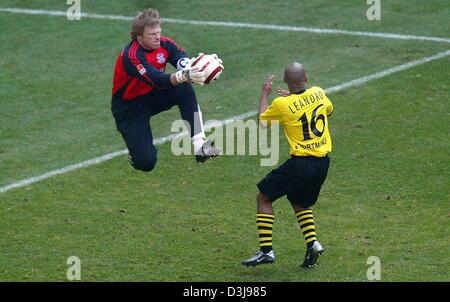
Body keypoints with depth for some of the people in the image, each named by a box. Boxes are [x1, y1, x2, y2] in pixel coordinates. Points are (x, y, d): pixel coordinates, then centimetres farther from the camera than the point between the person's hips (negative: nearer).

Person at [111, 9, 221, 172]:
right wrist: (184, 76, -60)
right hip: (129, 107, -5)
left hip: (153, 96, 5)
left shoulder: (164, 43, -11)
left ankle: (199, 145, -25)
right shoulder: (132, 56, -29)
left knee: (185, 90, -25)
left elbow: (185, 63, -27)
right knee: (145, 163, -16)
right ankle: (137, 148, 22)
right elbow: (157, 80, -42)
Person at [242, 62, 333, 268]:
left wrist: (264, 94, 19)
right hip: (323, 162, 6)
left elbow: (262, 122, 7)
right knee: (300, 202, 27)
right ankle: (312, 242, 6)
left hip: (300, 164, -6)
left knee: (263, 197, 9)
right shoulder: (318, 93, 1)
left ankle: (266, 250, 2)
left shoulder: (282, 104, -13)